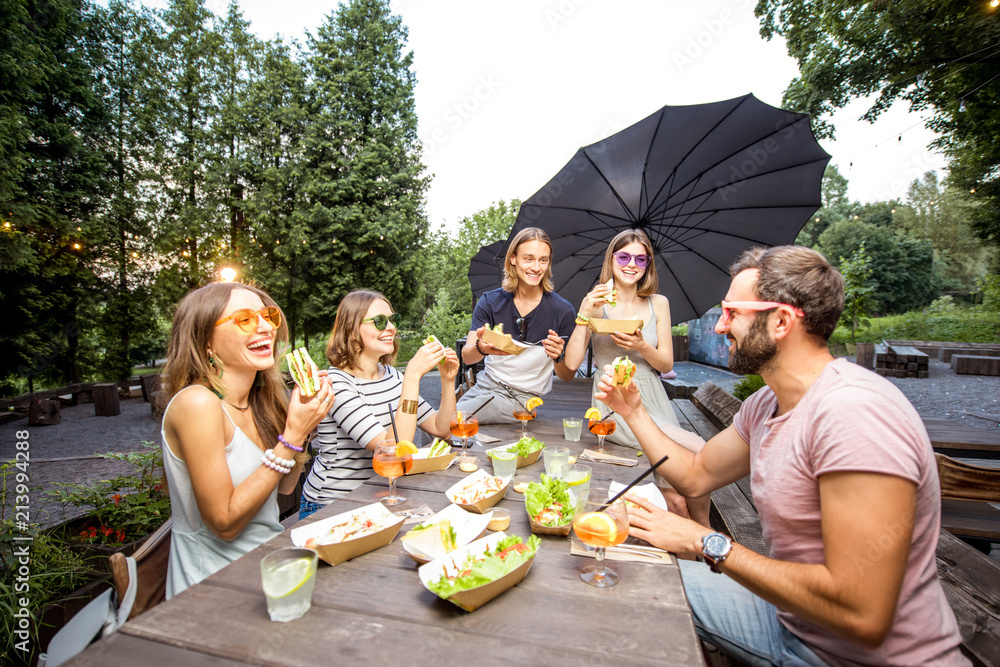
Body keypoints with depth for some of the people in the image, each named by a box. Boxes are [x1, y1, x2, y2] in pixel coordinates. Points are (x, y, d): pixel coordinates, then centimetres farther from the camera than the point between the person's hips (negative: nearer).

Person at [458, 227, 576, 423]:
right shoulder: (490, 301, -2)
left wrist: (558, 357, -26)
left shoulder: (562, 310, -8)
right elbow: (466, 357, -10)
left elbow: (567, 377, -2)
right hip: (486, 383, 4)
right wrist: (481, 348, -34)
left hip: (521, 398, -3)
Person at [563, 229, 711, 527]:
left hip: (652, 398, 3)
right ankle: (702, 529, 0)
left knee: (676, 499, -15)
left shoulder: (658, 303, 10)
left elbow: (666, 364, 8)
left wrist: (642, 347, -13)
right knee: (697, 451, -24)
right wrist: (584, 314, -17)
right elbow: (571, 363, -7)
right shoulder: (595, 303, 1)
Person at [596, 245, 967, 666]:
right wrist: (632, 411, 2)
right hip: (791, 617, 7)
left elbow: (862, 615, -33)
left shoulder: (854, 410, -30)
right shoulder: (764, 405, -1)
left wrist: (707, 542, -25)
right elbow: (695, 476, 9)